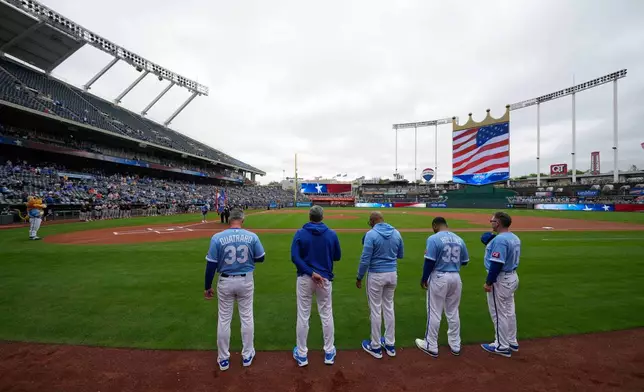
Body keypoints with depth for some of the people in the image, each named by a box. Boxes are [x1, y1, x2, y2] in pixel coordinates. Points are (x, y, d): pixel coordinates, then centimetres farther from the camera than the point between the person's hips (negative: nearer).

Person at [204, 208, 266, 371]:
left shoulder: (217, 237, -13)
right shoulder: (252, 236, -11)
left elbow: (211, 264, -9)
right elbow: (261, 258, -1)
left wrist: (207, 286, 2)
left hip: (225, 282, 0)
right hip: (246, 281, 1)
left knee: (224, 319, 15)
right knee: (247, 317, 15)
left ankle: (223, 359, 28)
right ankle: (247, 356, 29)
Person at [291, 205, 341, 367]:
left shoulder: (300, 233, -7)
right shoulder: (332, 234, -5)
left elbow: (295, 257, -15)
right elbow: (337, 257, 3)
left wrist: (311, 273, -16)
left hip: (304, 279, -1)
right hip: (325, 278, 1)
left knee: (303, 316, 10)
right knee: (327, 316, 15)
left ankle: (301, 355, 24)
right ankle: (329, 353, 28)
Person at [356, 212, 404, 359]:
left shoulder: (371, 234, -16)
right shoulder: (396, 233, 1)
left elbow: (365, 259, -18)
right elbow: (400, 255, 13)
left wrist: (359, 277, -7)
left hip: (376, 275, -5)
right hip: (392, 274, 6)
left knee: (375, 310, 7)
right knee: (389, 307, 19)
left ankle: (375, 347, 21)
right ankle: (390, 344, 31)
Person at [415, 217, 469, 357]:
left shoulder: (434, 238, -14)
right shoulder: (459, 239, 4)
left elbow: (429, 262, -17)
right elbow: (465, 261, 12)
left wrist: (423, 279, -5)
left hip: (439, 278, -6)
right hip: (455, 278, 6)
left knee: (434, 313, 6)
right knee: (453, 313, 18)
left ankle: (431, 346, 18)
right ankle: (455, 346, 31)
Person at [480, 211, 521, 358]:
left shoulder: (499, 239, -24)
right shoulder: (515, 238, 7)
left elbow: (496, 264, -27)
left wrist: (488, 282, -19)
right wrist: (490, 242, 7)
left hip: (500, 279, -10)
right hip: (512, 277, 10)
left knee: (499, 313, 4)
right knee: (509, 311, 20)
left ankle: (502, 346, 15)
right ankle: (512, 342, 32)